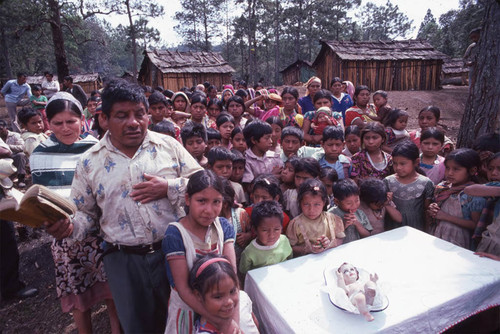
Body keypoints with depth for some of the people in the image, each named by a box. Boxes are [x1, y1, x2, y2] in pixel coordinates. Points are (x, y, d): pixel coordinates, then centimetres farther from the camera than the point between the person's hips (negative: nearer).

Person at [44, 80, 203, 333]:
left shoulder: (168, 145, -3)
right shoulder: (89, 162, 0)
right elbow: (84, 212, 6)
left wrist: (168, 187, -16)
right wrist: (70, 226, -15)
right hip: (124, 260, 1)